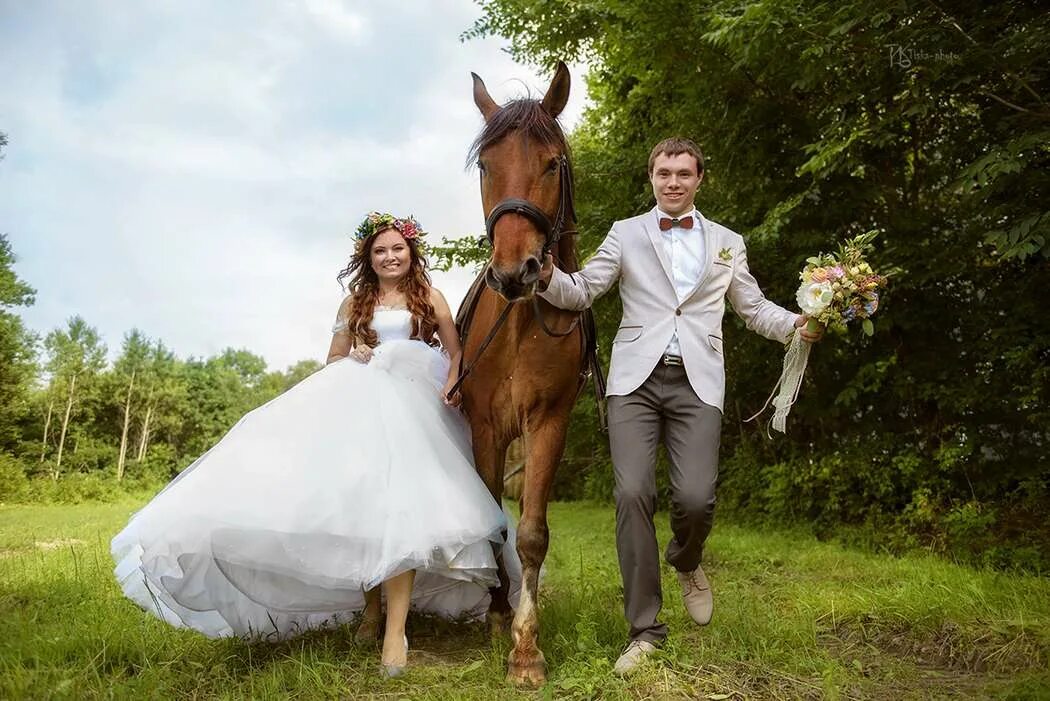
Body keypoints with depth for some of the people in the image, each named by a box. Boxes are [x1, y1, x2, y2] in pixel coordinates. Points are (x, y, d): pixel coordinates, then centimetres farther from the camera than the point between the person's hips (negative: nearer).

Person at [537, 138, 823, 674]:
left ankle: (685, 561, 26)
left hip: (697, 382, 1)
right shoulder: (625, 233, 13)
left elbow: (754, 308, 17)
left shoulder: (728, 243, 18)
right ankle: (644, 628, 5)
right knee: (632, 493, -10)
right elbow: (582, 292, 7)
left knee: (695, 498, -12)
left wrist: (797, 324, -2)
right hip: (636, 378, 0)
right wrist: (548, 276, -14)